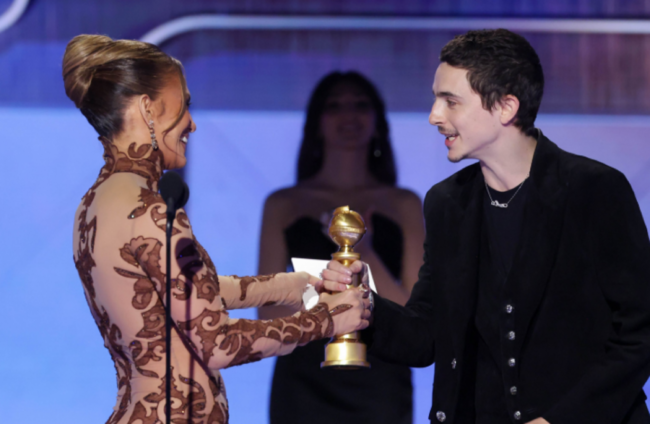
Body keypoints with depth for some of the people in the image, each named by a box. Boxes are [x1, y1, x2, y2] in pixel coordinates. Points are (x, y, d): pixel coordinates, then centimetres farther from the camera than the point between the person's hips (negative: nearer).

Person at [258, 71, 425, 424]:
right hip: (304, 384, 0)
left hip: (380, 385, 0)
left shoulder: (404, 205, 9)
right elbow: (269, 315, 5)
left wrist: (366, 256, -13)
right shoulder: (283, 206, 10)